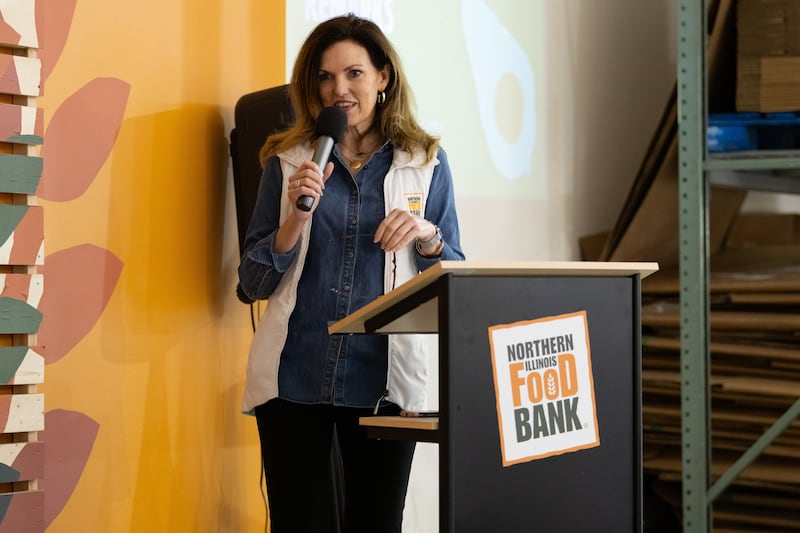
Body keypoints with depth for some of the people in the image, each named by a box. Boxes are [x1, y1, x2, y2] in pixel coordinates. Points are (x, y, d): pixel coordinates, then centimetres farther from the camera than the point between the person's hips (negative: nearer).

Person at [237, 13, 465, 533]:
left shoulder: (426, 163, 6)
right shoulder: (289, 161, 6)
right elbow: (254, 283, 4)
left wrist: (427, 237, -12)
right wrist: (297, 217, -11)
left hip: (384, 379, 0)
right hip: (295, 378, 0)